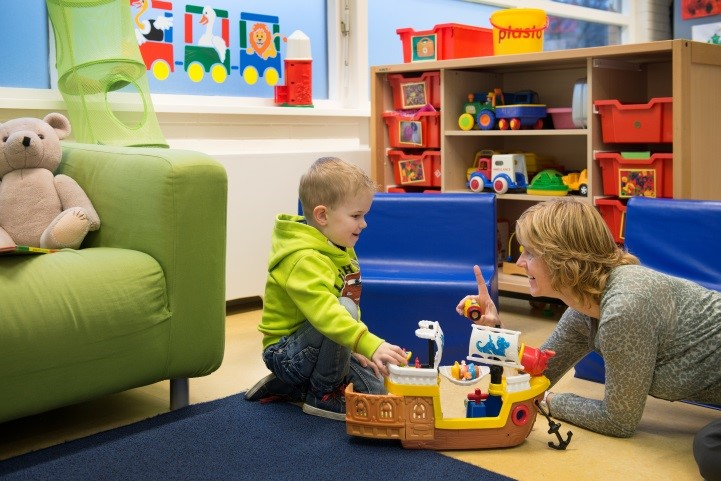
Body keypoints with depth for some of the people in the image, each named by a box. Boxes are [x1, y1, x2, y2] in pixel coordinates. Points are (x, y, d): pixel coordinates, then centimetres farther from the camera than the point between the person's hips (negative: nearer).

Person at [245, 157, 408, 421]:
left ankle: (287, 387, 13)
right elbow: (324, 311, -42)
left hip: (318, 346, 10)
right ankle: (323, 395, -14)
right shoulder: (304, 259, -27)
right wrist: (370, 344, -51)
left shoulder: (341, 250, 5)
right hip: (285, 353, -10)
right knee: (345, 307, -33)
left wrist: (357, 349, 7)